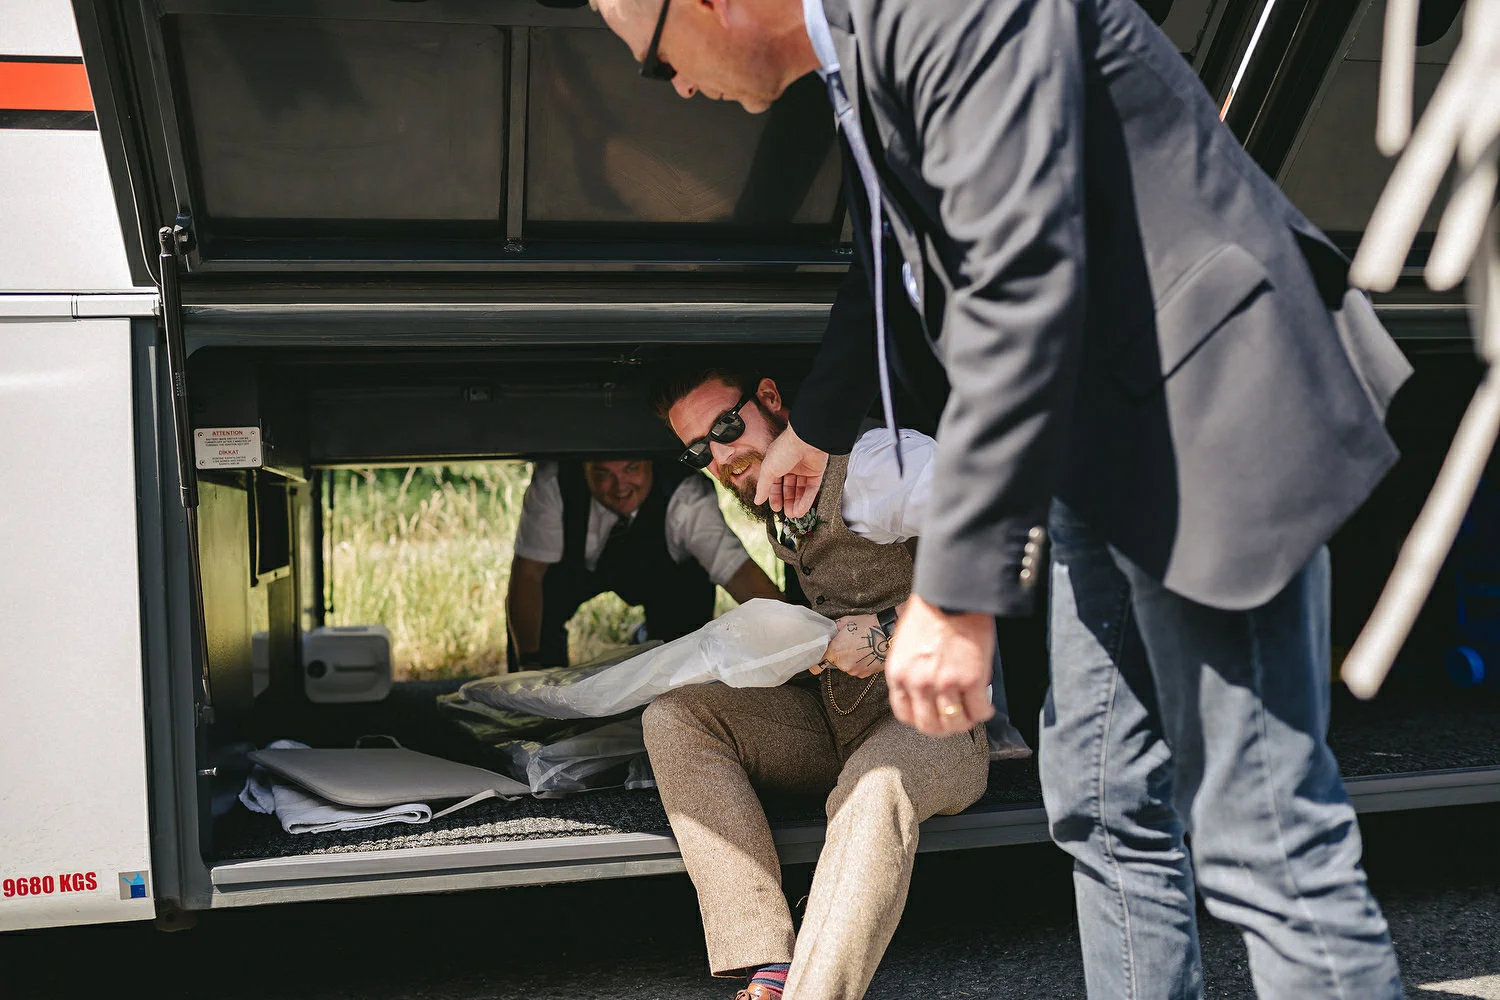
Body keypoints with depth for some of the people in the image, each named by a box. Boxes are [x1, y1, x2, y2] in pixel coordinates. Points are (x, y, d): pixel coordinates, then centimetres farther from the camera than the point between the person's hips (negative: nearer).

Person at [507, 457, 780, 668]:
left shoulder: (687, 498, -39)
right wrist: (529, 661, -34)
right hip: (576, 563, 0)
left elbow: (739, 571, -47)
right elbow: (527, 573, -28)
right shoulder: (554, 482, -36)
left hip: (665, 571, 0)